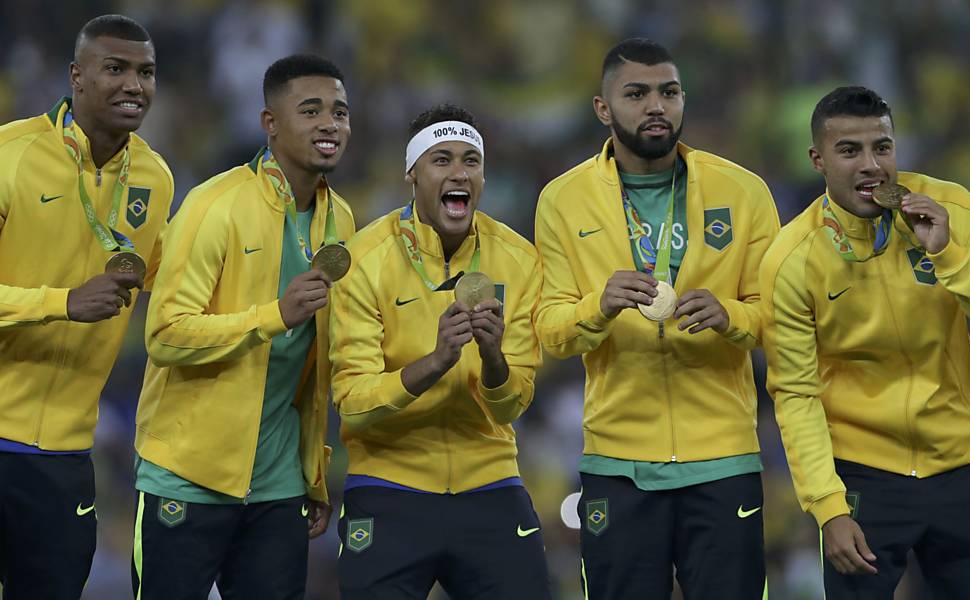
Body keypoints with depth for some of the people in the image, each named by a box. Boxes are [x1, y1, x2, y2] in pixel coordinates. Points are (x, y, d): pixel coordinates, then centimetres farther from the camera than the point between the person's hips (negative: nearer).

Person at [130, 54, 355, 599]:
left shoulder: (340, 221, 8)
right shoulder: (218, 206, -11)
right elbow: (166, 335, -17)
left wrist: (318, 476, 14)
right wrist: (276, 315, -27)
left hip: (279, 487, 6)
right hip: (190, 481, -6)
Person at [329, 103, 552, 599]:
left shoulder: (517, 260, -1)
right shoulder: (367, 260, -9)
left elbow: (510, 407, -2)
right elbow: (352, 403, -15)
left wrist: (493, 357, -24)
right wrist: (436, 361, -30)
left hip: (489, 488, 2)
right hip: (388, 490, -2)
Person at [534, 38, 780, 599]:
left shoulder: (743, 191, 2)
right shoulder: (564, 200, 3)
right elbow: (551, 330, 0)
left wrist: (727, 316, -18)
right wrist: (600, 306, -21)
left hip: (723, 460, 0)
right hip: (617, 462, 0)